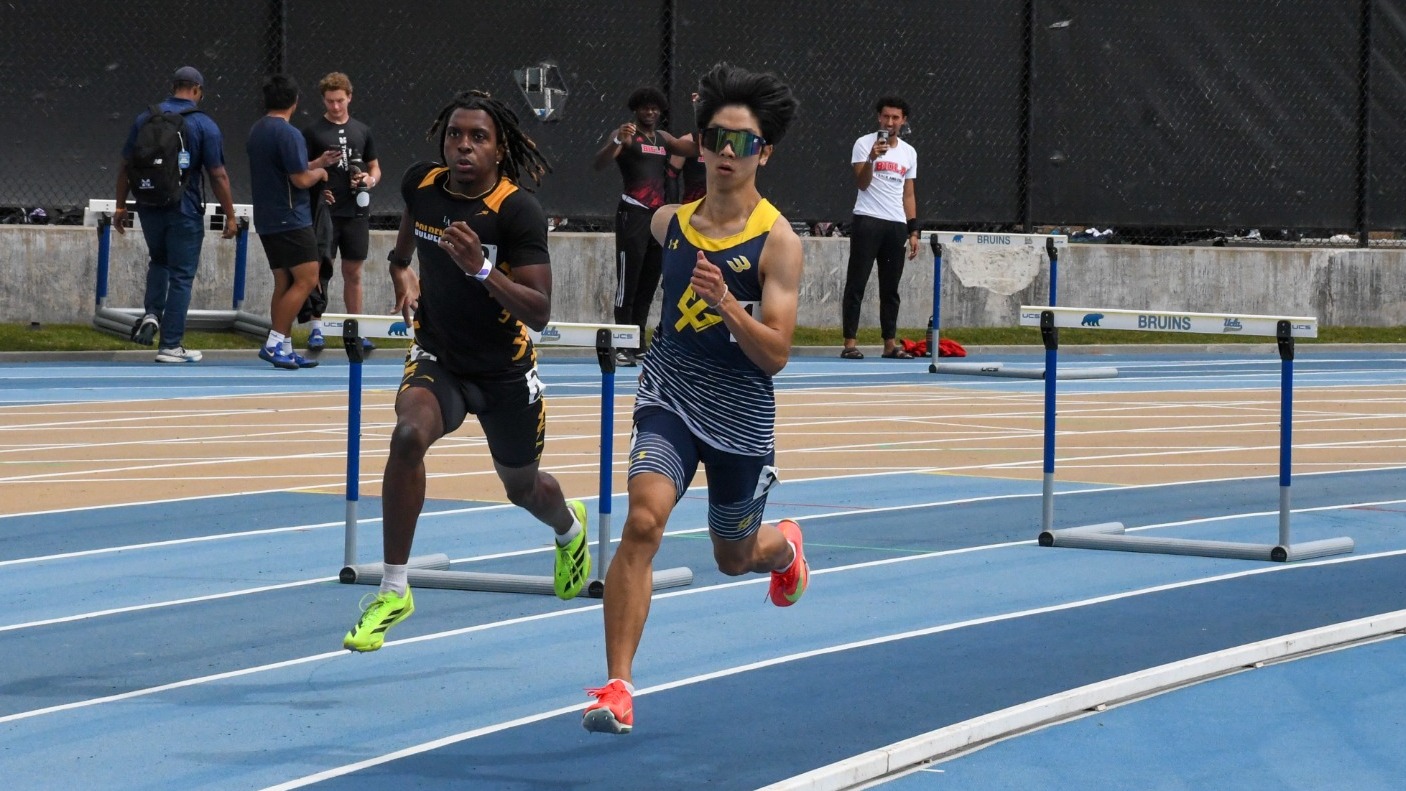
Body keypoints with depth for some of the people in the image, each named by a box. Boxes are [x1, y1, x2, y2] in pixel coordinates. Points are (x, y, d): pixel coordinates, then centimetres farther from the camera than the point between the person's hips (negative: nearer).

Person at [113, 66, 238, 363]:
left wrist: (121, 206, 15)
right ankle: (170, 345, 5)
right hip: (185, 210, -3)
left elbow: (125, 166, 6)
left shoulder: (145, 119, 3)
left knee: (158, 261, 26)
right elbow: (218, 175, -9)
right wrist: (230, 217, -1)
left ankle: (151, 314, 5)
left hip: (150, 207, 3)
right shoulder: (205, 126, -8)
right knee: (181, 276, 5)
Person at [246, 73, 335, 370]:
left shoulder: (257, 131, 12)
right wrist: (319, 172, 3)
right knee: (306, 279, -8)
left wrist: (317, 163, 24)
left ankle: (283, 348, 12)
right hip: (291, 220, -9)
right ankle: (275, 343, -14)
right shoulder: (288, 134, -17)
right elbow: (301, 179, -18)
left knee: (284, 283, 12)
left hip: (267, 220, 9)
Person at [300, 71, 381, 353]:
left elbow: (375, 167, 18)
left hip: (356, 212, 3)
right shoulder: (313, 131, 0)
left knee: (353, 273, 8)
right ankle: (316, 329, 4)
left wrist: (371, 179, -3)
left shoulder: (362, 131, 11)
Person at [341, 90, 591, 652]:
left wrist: (481, 270, -40)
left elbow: (539, 313, -27)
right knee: (408, 434, -31)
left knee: (522, 488, 19)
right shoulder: (421, 185, -9)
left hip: (506, 371, -2)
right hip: (438, 358, 2)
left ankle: (569, 528, 60)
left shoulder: (519, 211, -23)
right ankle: (393, 591, -24)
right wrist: (401, 270, 6)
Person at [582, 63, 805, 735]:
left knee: (735, 556, 19)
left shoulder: (777, 241, -13)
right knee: (642, 521, -24)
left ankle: (784, 548, 59)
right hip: (670, 397, 2)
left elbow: (776, 354, -18)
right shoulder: (669, 222, 0)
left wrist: (727, 304, -31)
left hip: (741, 412, -2)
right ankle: (617, 687, -24)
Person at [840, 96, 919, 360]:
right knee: (856, 283, -5)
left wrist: (913, 231, 13)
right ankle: (849, 343, -6)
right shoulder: (864, 144, 0)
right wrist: (872, 158, -26)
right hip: (868, 220, -5)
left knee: (891, 288, 7)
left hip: (897, 226, 5)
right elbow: (862, 184, -9)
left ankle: (890, 343, 11)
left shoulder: (909, 152, 15)